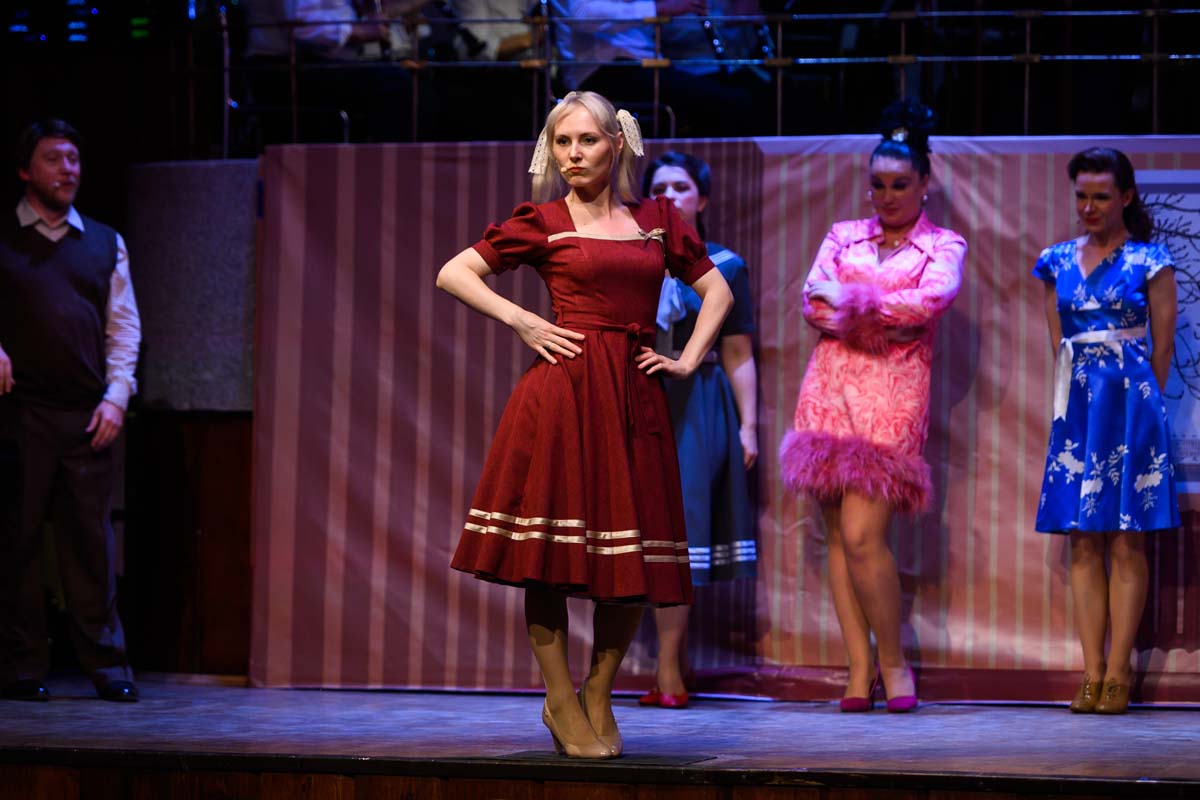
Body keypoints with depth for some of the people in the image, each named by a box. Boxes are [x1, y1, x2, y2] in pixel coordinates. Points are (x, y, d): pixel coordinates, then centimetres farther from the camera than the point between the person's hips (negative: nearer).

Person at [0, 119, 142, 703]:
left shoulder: (105, 244, 14)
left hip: (89, 416, 2)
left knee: (91, 539, 2)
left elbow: (124, 327, 11)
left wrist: (116, 397, 0)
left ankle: (106, 665, 4)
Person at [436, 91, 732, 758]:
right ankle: (561, 702, 6)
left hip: (635, 395, 3)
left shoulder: (657, 220, 14)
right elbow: (452, 273, 5)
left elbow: (715, 289, 22)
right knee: (551, 550, -4)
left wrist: (689, 359, 9)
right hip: (563, 392, -3)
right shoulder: (542, 222, 5)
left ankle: (599, 693, 19)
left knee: (634, 556, 2)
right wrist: (523, 323, -2)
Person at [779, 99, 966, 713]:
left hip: (893, 392, -4)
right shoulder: (843, 237, 16)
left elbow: (934, 299, -13)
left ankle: (892, 660, 3)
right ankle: (860, 669, 4)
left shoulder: (943, 245, 8)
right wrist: (886, 319, -13)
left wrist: (853, 302, -11)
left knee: (862, 536, -13)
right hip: (829, 386, 4)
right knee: (838, 535, 0)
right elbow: (813, 299, 0)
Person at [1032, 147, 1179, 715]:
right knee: (1083, 542, 1)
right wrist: (1077, 398, 7)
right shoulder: (1058, 263, 12)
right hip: (1076, 405, 4)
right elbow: (1059, 344, 13)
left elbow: (1163, 347, 1)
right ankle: (1091, 674, 2)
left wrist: (1137, 400, 4)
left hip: (1130, 403, -4)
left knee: (1126, 541, -4)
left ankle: (1118, 673, -3)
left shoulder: (1149, 262, 0)